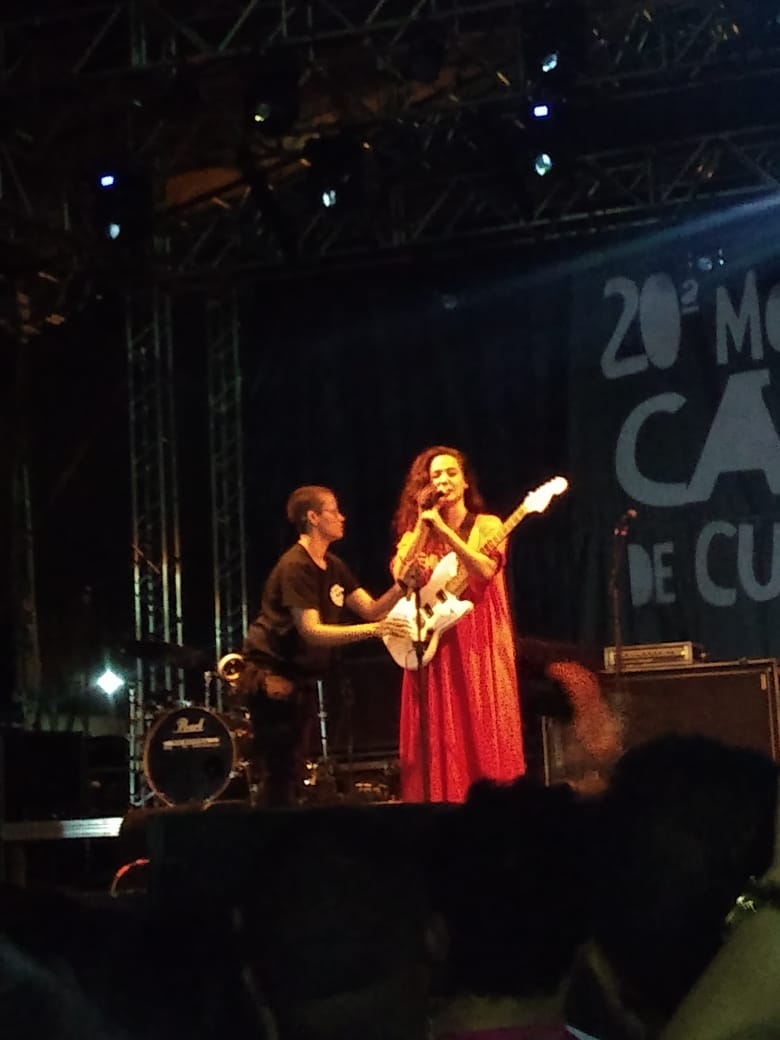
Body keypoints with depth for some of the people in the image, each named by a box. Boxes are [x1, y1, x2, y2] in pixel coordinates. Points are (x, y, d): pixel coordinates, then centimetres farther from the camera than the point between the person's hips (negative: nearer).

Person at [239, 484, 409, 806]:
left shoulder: (333, 566, 10)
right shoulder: (295, 566, -19)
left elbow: (371, 609, 7)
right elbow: (312, 631, -27)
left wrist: (401, 587, -11)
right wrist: (373, 630, -35)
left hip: (298, 675, 10)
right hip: (271, 675, -10)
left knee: (290, 765, 15)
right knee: (282, 769, -11)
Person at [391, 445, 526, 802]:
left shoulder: (486, 525, 2)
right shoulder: (416, 530, 10)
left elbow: (485, 569, -16)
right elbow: (401, 577, -6)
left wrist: (443, 528, -18)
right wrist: (424, 523, -7)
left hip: (477, 640, -2)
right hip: (433, 642, 2)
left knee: (484, 726, -4)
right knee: (441, 731, 2)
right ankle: (443, 794, 6)